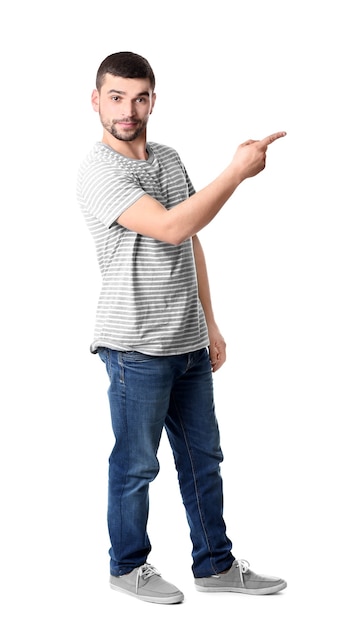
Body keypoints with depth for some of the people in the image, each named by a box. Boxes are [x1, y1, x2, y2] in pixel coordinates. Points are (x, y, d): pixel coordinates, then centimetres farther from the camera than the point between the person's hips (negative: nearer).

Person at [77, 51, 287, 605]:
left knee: (203, 457, 16)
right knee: (137, 465, 7)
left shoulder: (170, 160, 10)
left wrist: (210, 323, 15)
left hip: (189, 344, 7)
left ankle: (215, 564, 30)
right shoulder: (97, 173, -15)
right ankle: (128, 567, 27)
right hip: (137, 348, -7)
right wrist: (239, 170, -25)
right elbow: (171, 227, -27)